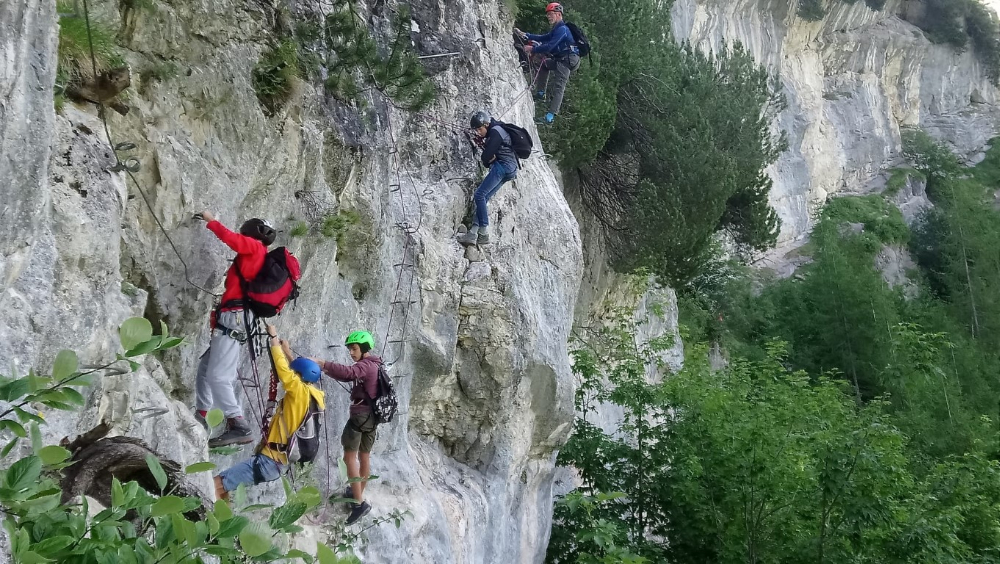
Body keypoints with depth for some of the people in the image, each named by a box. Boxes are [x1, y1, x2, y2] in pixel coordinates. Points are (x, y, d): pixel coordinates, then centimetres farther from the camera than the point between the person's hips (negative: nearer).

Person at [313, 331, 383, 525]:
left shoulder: (365, 366, -15)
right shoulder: (374, 366, 17)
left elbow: (348, 373, -36)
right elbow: (350, 376, 17)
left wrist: (321, 363, -38)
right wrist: (329, 371, 3)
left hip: (360, 415, -10)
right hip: (373, 417, 10)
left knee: (350, 457, -7)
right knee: (364, 456, 19)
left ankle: (359, 502, -13)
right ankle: (358, 493, 33)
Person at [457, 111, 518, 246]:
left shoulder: (495, 132, -10)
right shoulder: (494, 131, 22)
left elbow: (487, 156, -12)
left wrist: (488, 161, 8)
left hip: (503, 166, -11)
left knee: (480, 195, -16)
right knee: (483, 198, 2)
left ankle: (483, 232, -19)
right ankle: (474, 232, -7)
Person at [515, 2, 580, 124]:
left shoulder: (562, 29, -14)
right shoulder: (557, 29, 20)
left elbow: (550, 46, -21)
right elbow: (544, 38, 22)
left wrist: (532, 49, -13)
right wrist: (525, 35, 17)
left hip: (567, 60, -11)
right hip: (562, 59, 11)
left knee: (558, 87, -18)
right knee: (545, 63, 30)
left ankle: (551, 116, -26)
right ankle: (541, 92, 24)